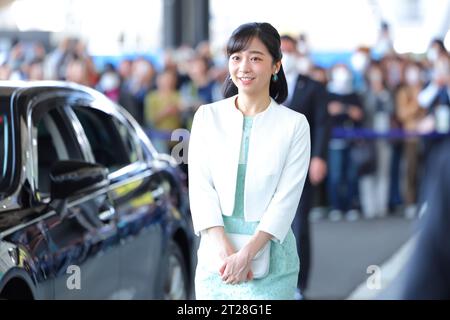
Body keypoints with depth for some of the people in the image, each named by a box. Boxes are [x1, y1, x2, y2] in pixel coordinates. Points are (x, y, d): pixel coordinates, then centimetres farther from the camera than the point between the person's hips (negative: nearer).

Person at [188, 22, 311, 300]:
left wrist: (247, 253, -16)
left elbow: (287, 198, -7)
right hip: (216, 251, 2)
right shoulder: (207, 116, 3)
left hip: (269, 253, -1)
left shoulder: (295, 125, -1)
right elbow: (200, 187, -3)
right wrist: (225, 249, -15)